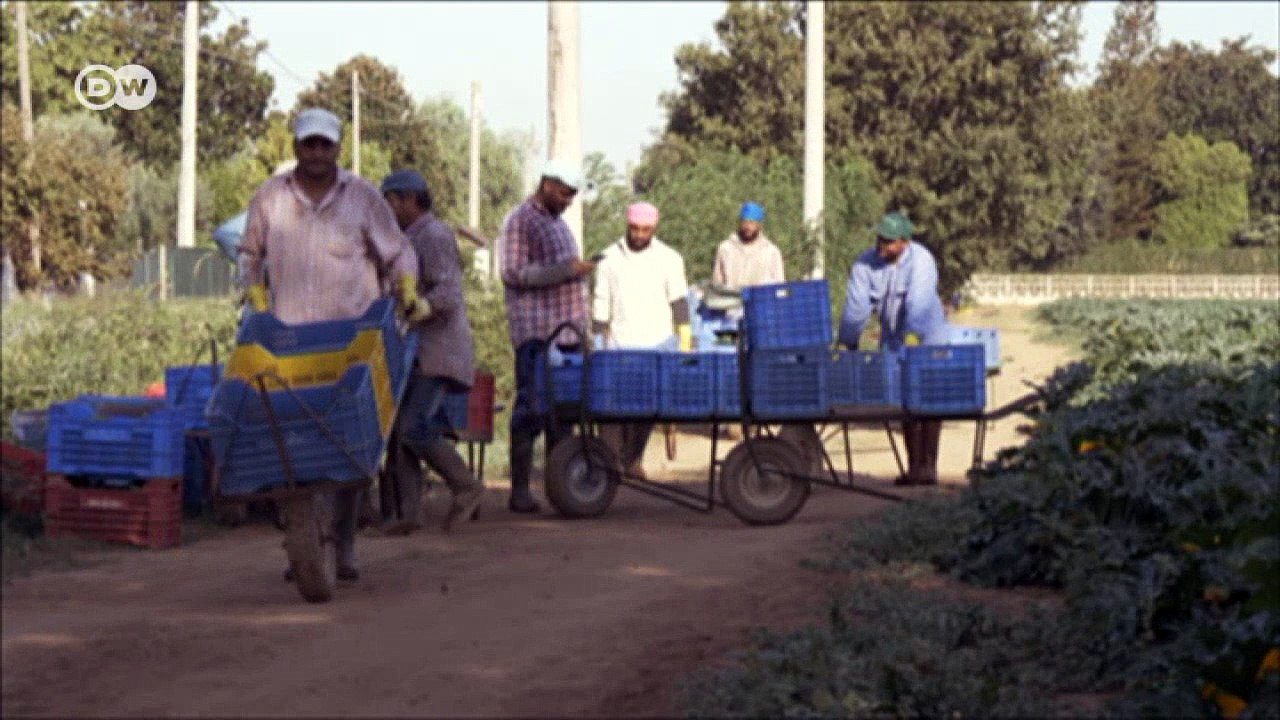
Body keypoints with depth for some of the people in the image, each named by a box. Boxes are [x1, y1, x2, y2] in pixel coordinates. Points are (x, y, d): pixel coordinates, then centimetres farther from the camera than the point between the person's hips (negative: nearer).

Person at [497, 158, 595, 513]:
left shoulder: (558, 223, 22)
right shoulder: (519, 221, -5)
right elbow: (512, 273, -16)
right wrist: (565, 270, -20)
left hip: (566, 330, 8)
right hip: (535, 331, -8)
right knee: (531, 407, -9)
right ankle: (519, 490, -6)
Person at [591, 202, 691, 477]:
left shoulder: (669, 259, 5)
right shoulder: (610, 258, 7)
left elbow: (679, 302, 3)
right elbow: (601, 303, 10)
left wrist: (685, 341, -5)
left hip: (657, 345, 0)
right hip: (618, 346, 0)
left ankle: (632, 459, 9)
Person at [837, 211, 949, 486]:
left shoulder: (920, 260, -20)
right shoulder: (865, 264, -8)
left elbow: (918, 301, -33)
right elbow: (856, 306, -13)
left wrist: (912, 334, -44)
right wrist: (850, 344, -15)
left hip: (926, 337, -4)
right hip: (892, 340, 4)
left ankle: (928, 465, -2)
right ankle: (913, 466, 8)